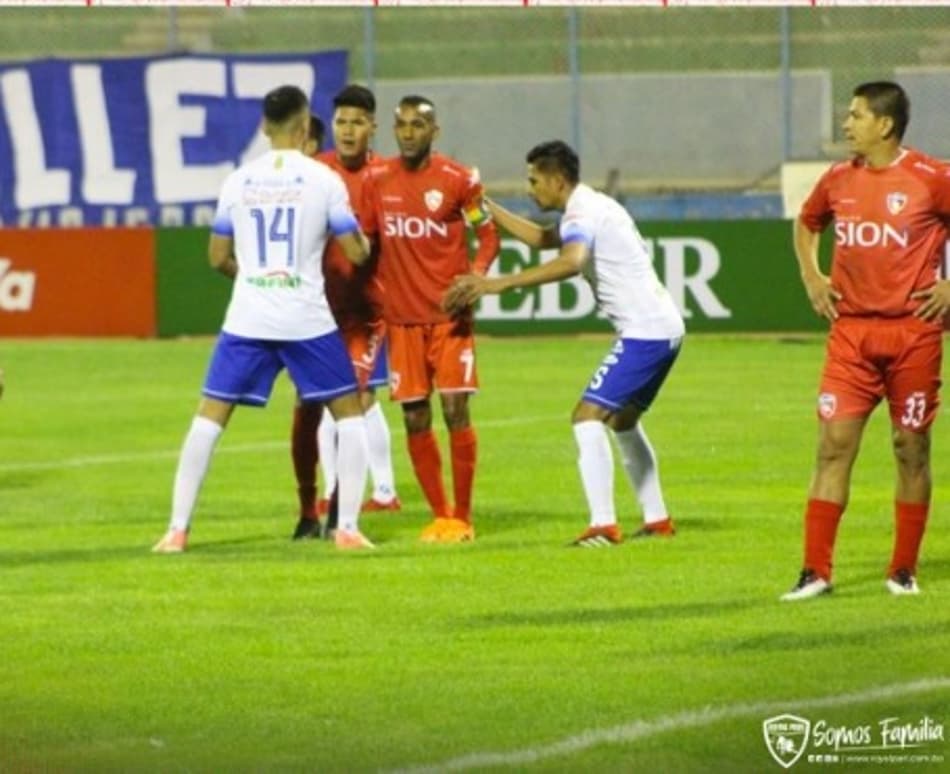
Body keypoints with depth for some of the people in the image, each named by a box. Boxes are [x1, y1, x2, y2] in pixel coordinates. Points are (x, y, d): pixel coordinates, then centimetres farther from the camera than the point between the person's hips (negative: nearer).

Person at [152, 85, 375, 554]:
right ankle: (347, 528, 4)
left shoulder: (238, 182, 4)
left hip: (247, 319, 2)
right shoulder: (323, 180, -4)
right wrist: (366, 242, 22)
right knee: (349, 412, 13)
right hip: (307, 319, -2)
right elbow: (356, 253, -1)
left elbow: (219, 258, 9)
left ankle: (177, 529, 1)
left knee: (209, 417, 8)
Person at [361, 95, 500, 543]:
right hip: (401, 317, 3)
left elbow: (488, 235, 2)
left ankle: (462, 517, 2)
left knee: (455, 410, -8)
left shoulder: (458, 179, -4)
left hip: (449, 314, -3)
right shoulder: (377, 181, 5)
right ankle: (439, 516, 14)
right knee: (414, 419, 2)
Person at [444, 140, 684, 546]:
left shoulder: (583, 215, -14)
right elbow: (542, 238, 36)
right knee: (624, 421, 24)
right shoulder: (594, 207, 19)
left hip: (645, 331, -11)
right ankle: (657, 520, 27)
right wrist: (488, 207, 30)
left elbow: (570, 262, -35)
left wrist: (499, 283, -40)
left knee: (588, 415, -14)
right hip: (664, 327, 11)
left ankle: (604, 525, -20)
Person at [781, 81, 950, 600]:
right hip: (851, 331, 3)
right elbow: (806, 224, 27)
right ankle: (815, 571, -3)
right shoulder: (839, 180, 7)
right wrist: (811, 276, 13)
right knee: (833, 445, -4)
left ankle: (904, 570, 15)